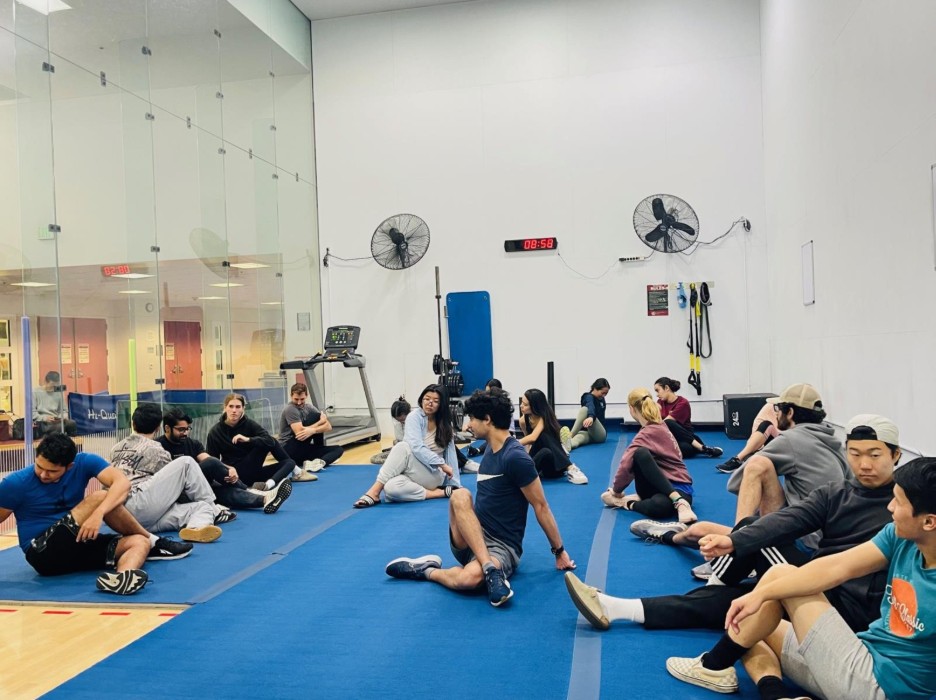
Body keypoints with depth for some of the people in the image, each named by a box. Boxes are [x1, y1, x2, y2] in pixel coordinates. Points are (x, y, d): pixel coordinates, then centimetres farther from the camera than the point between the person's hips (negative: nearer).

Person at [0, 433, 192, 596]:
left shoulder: (83, 462, -8)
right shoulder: (15, 483, -11)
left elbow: (122, 482, -22)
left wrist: (98, 514, -38)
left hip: (77, 546, 5)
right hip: (43, 554, -4)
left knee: (138, 542, -18)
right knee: (99, 498, -21)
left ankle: (124, 576, -51)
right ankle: (153, 541, -6)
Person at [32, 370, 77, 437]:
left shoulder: (59, 393, 15)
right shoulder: (35, 393, 2)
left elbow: (63, 410, 19)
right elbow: (32, 413, -3)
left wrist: (64, 416, -5)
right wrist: (44, 418, -19)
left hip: (56, 421, 4)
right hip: (42, 423, -4)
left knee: (72, 423, -30)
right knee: (60, 426, -36)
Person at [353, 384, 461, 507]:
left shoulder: (446, 425, 6)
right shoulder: (415, 417, -5)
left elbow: (451, 455, 6)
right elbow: (417, 448, -19)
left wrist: (455, 486, 3)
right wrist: (442, 464, -21)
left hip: (434, 476, 0)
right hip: (412, 473, 0)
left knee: (403, 447, -31)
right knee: (391, 488, -37)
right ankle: (439, 493, -21)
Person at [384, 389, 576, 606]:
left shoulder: (515, 457, -17)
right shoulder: (490, 449, 9)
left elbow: (540, 506, -13)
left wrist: (559, 551, -7)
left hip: (502, 546, -7)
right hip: (470, 541, 7)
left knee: (469, 578, -40)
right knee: (460, 495, -26)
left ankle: (428, 571, -10)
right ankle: (490, 569, -26)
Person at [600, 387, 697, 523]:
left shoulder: (649, 433, -15)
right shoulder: (657, 426, 14)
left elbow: (627, 463, -19)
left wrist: (617, 490, -4)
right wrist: (617, 488, 19)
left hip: (678, 488, -9)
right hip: (660, 485, 9)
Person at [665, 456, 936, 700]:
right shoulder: (900, 537, -5)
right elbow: (836, 567, -9)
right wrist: (760, 594, -15)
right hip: (863, 661, 8)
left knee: (780, 575, -11)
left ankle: (715, 666, 3)